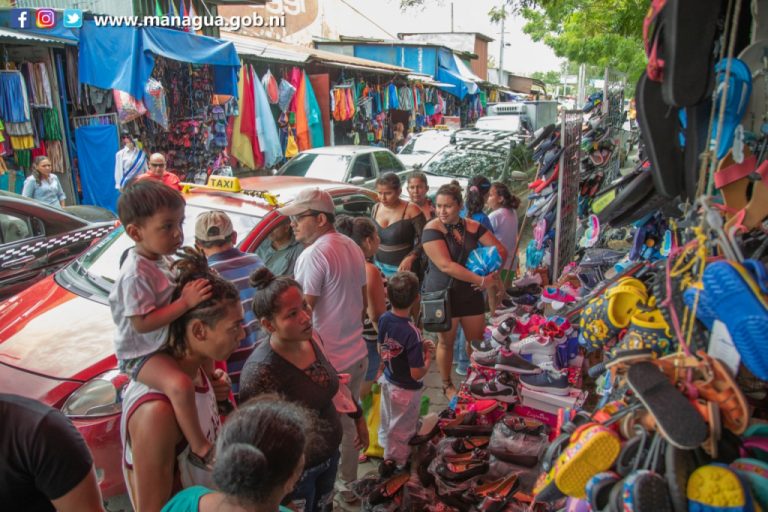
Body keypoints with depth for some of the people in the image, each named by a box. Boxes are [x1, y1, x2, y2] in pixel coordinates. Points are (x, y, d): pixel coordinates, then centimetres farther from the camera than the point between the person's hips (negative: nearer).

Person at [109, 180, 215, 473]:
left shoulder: (159, 258, 1)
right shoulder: (136, 274, -29)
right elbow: (142, 323, -31)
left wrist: (190, 286, -4)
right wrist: (186, 302, -33)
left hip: (164, 342, 10)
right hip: (141, 354, -10)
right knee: (180, 385, -32)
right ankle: (200, 448, -20)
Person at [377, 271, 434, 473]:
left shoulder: (384, 319, -14)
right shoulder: (412, 333, -34)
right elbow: (417, 374, -29)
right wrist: (428, 355, -11)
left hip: (388, 381, 7)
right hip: (406, 390, -7)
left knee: (387, 422, 30)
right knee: (401, 430, 19)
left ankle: (387, 451, 54)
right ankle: (394, 459, 40)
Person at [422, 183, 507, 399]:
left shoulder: (473, 226, 0)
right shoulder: (432, 229, -15)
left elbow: (500, 250, 5)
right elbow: (446, 265, -24)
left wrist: (493, 272, -15)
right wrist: (481, 280, -23)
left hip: (471, 293, 4)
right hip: (443, 295, -4)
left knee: (477, 340, 14)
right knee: (446, 342, 11)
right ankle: (447, 385, 31)